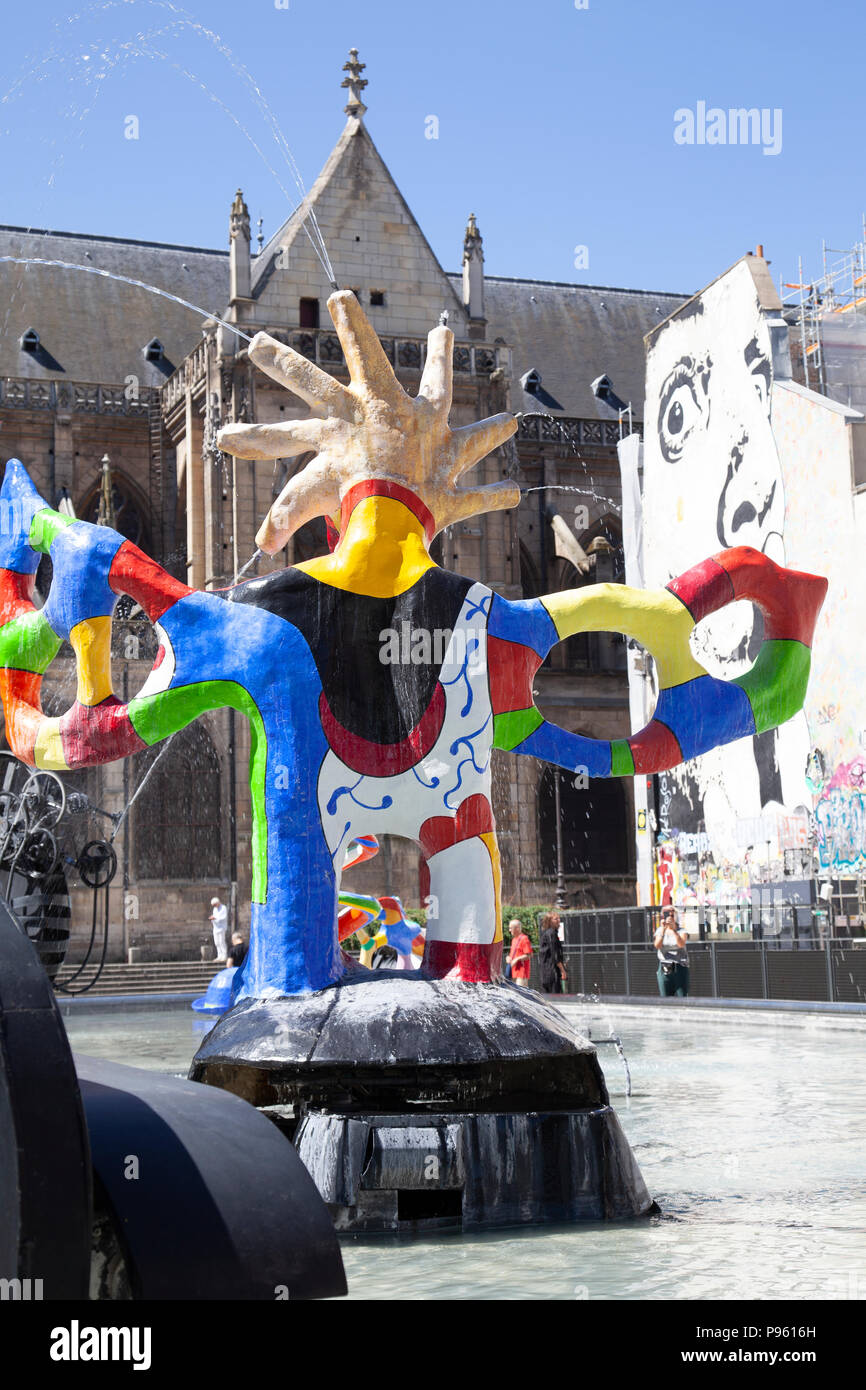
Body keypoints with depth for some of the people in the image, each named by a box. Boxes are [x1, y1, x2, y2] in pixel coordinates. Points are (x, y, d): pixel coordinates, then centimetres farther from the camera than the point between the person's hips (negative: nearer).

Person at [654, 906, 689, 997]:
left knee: (682, 997, -6)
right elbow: (657, 945, -10)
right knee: (665, 999, 0)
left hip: (680, 968, -1)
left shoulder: (681, 931, 5)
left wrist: (674, 929, -21)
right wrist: (663, 929, -15)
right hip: (664, 969, 1)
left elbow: (681, 944, -15)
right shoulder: (660, 931, 8)